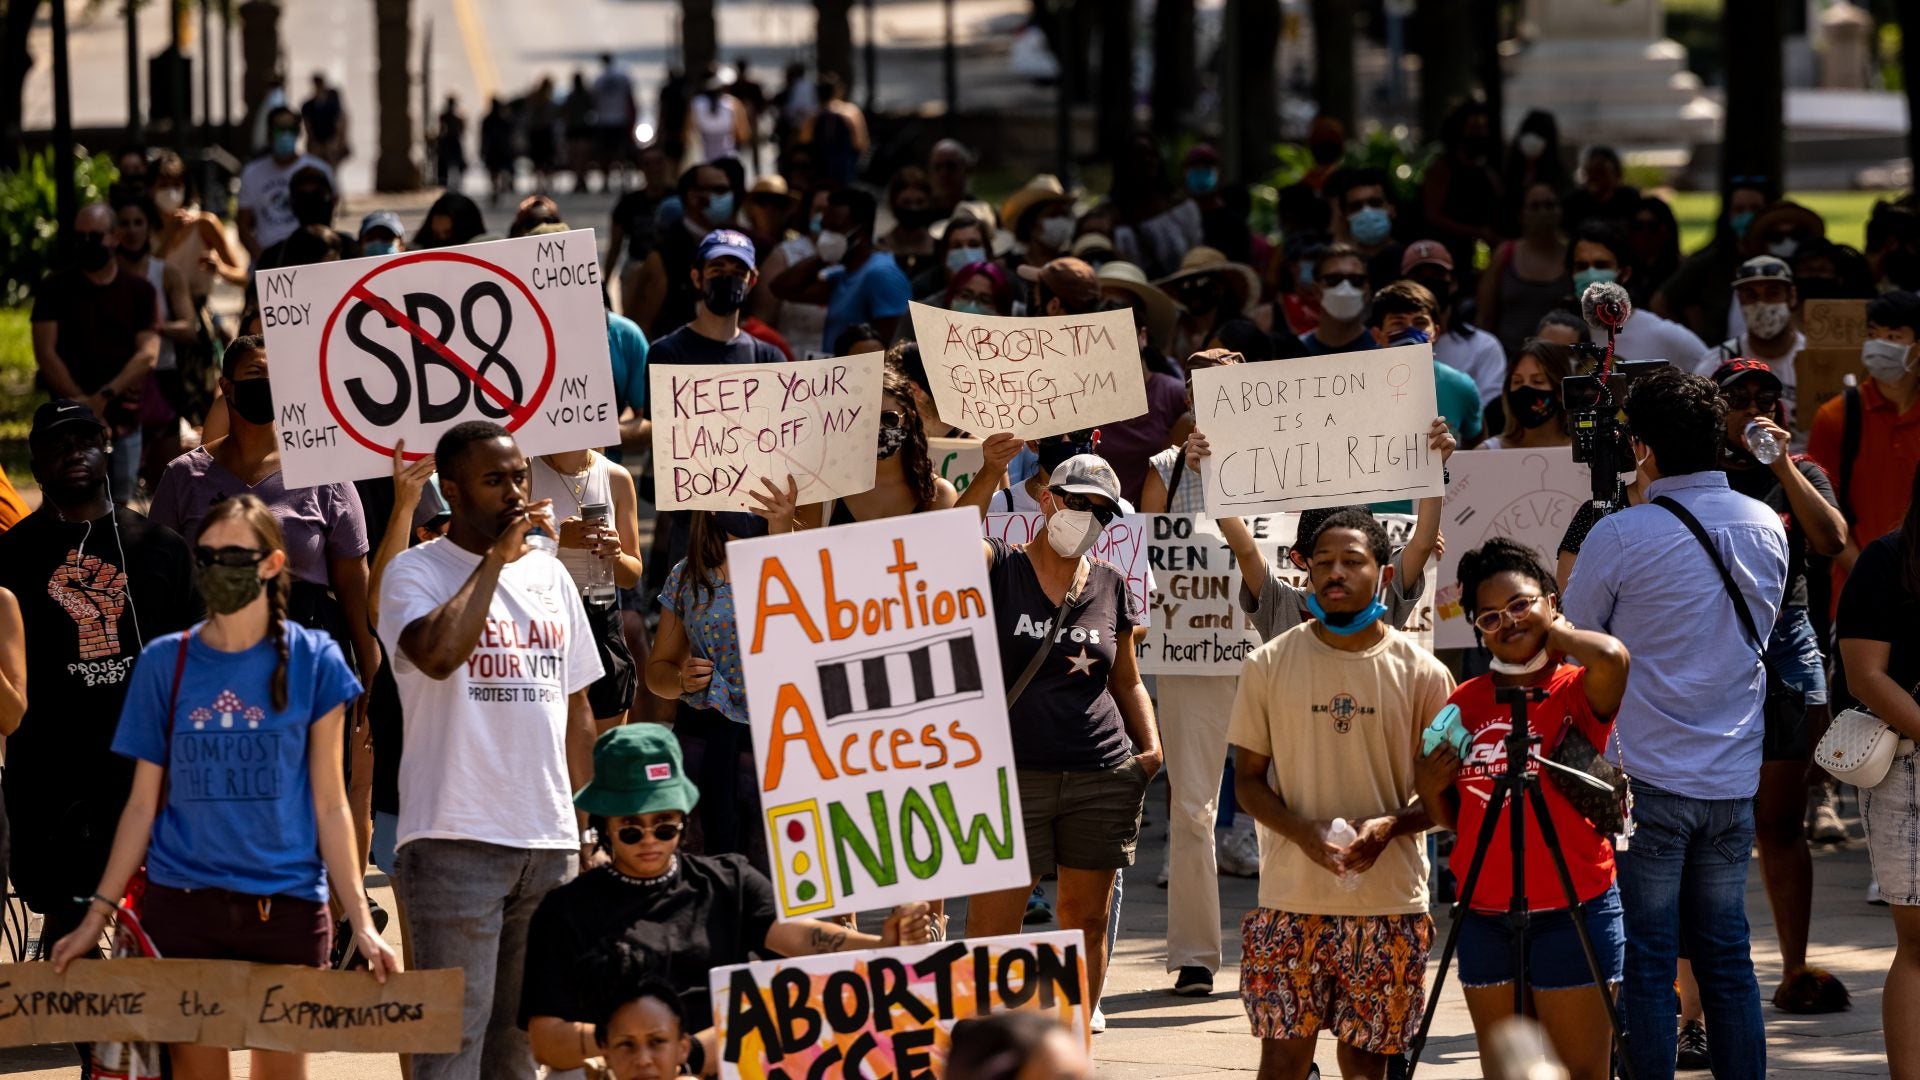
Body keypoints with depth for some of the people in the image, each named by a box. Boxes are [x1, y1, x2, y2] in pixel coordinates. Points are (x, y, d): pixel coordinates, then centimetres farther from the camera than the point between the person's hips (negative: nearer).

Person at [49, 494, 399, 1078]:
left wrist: (362, 923, -3)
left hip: (287, 902, -1)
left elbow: (329, 803, 2)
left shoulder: (313, 661, 1)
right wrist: (97, 915, 3)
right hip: (183, 903, 1)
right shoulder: (165, 662, 4)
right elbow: (143, 803, 7)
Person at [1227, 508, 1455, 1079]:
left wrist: (1391, 825, -16)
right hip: (1290, 899, 0)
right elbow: (1248, 779, 6)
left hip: (1388, 903, 0)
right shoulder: (1269, 666, 3)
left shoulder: (1422, 674, 1)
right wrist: (1304, 834, -13)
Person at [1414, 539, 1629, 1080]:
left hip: (1571, 913, -5)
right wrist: (1430, 789, -3)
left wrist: (1552, 630, -9)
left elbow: (1611, 657, -29)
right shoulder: (1465, 702, 11)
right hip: (1486, 915, 5)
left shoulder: (1575, 690, -3)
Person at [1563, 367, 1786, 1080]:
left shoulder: (1620, 537, -13)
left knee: (1645, 961, 0)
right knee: (1726, 954, 10)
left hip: (1645, 779, -5)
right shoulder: (1766, 528, 4)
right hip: (1733, 779, 5)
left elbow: (1572, 641, 0)